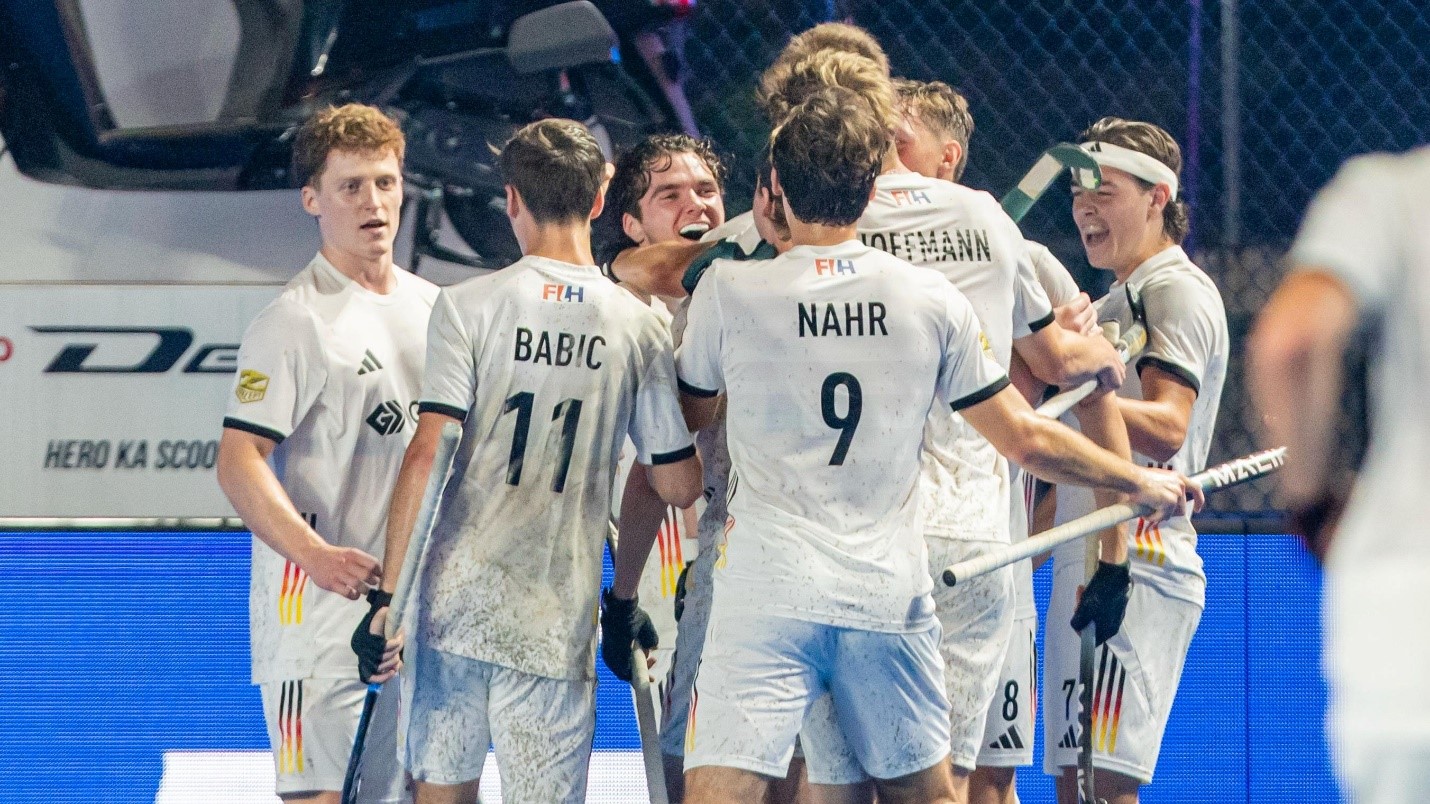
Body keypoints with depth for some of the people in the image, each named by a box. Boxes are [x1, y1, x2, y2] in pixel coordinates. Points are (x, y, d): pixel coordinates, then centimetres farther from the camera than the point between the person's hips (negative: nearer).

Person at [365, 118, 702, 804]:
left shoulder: (467, 307, -2)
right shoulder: (639, 328, 2)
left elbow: (425, 456, -9)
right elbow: (679, 486, 5)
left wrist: (387, 592, -6)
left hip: (454, 596, 0)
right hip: (557, 620, 0)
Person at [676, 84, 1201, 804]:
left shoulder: (727, 291, -2)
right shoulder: (931, 300, 3)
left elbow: (691, 414, 16)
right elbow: (1028, 440, 9)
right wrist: (1141, 483, 24)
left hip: (767, 591, -3)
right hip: (891, 596, 3)